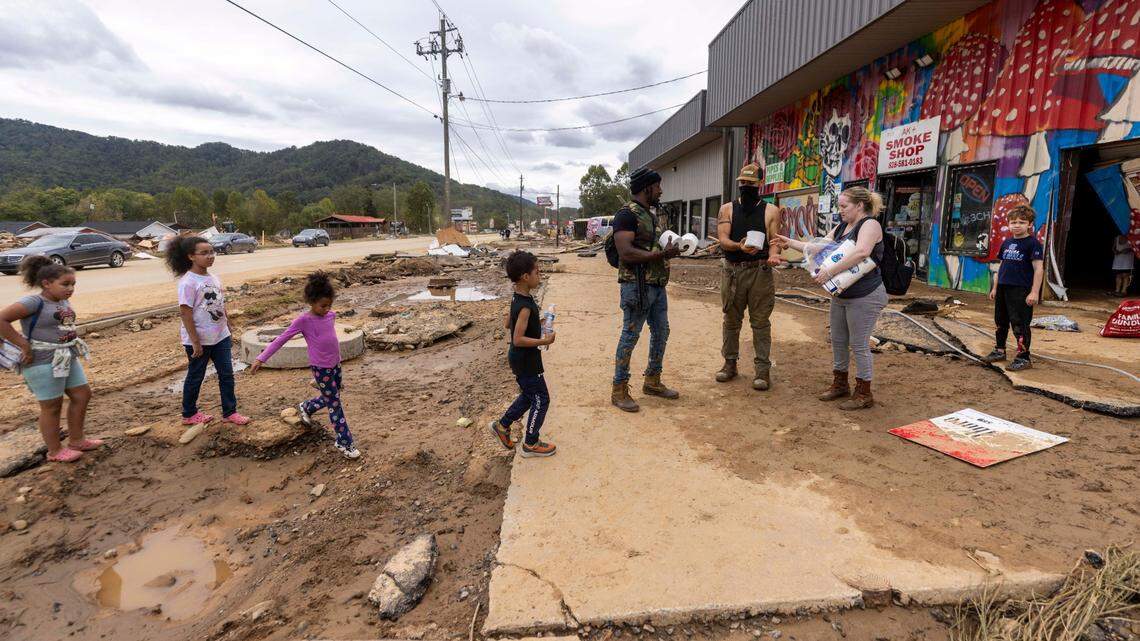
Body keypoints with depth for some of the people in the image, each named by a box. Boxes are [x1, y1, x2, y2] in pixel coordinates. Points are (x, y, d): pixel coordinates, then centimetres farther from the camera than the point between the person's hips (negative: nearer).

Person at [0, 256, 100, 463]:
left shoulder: (63, 301, 5)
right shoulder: (34, 302, -18)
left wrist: (72, 345, 8)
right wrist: (25, 346, -20)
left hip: (68, 358, 8)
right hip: (44, 362, -8)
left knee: (82, 395, 14)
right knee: (52, 406, 4)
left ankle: (77, 440, 29)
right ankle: (55, 451, 20)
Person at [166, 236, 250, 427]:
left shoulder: (214, 278, 5)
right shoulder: (188, 282, -18)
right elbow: (186, 313, -18)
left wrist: (229, 331, 15)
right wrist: (195, 342, -18)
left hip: (220, 337, 7)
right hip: (199, 340, -6)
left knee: (226, 374, 9)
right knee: (195, 377, 11)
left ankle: (229, 412, 20)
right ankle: (189, 414, 29)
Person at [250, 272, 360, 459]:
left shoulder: (331, 315, 2)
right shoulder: (302, 321, -15)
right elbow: (281, 339, -14)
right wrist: (261, 358, -19)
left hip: (336, 364, 7)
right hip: (321, 369, -7)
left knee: (330, 399, 20)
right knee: (335, 404, -1)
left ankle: (305, 408, 48)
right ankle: (344, 442, 9)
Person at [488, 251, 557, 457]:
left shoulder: (518, 298, 3)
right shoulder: (525, 306, -27)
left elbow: (509, 324, 15)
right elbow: (518, 339, -29)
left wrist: (536, 324, 10)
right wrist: (544, 341, -22)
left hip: (520, 359, 10)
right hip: (526, 361, -10)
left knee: (528, 396, 24)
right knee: (541, 400, 4)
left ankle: (502, 425, 35)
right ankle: (531, 444, 17)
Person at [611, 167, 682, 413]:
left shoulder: (650, 216, 18)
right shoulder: (627, 214, -13)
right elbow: (626, 253, -23)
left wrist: (669, 250, 7)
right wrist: (662, 254, -21)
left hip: (657, 285, 10)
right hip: (637, 285, -9)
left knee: (661, 333, 15)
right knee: (630, 336, -3)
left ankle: (652, 381, 30)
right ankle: (619, 390, 8)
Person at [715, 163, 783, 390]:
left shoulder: (771, 211, 5)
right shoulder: (727, 209, 6)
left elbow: (774, 240, 0)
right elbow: (723, 239, -6)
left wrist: (773, 255, -23)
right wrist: (739, 247, -26)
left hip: (760, 271, -1)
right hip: (732, 271, 2)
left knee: (761, 322, 1)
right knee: (731, 320, 11)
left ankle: (763, 369, 9)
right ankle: (730, 363, 24)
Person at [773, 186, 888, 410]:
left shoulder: (870, 225, -14)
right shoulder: (841, 227, 13)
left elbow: (861, 253, -31)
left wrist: (830, 271, -34)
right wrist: (790, 243, 5)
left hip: (865, 297, -9)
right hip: (841, 295, 9)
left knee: (859, 345, -2)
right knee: (838, 341, 15)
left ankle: (864, 394, 11)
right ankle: (840, 384, 30)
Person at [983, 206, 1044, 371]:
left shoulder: (1033, 243, -8)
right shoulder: (1006, 242, 13)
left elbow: (1039, 268, -12)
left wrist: (1034, 292, -18)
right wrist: (995, 287, 18)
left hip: (1021, 290, -7)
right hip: (1003, 288, 7)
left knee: (1020, 324, -6)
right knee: (1000, 321, 16)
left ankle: (1024, 357, 1)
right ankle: (999, 350, 29)